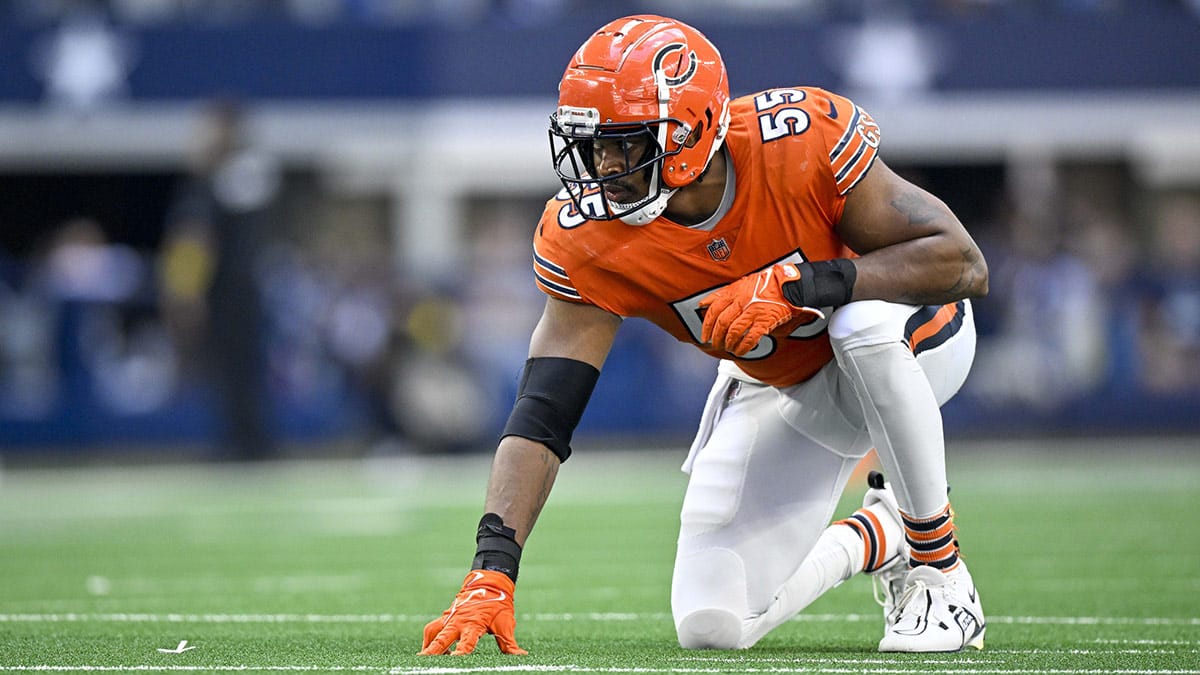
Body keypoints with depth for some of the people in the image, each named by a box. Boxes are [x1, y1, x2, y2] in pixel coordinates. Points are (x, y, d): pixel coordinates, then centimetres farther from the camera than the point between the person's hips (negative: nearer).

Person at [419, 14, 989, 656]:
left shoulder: (800, 140, -34)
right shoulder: (589, 240, -24)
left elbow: (964, 264, -32)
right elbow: (541, 415, -25)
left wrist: (801, 283, -42)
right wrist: (491, 571, -38)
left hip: (913, 343, -4)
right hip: (775, 388, 4)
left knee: (864, 322, -40)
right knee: (711, 626, -8)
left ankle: (939, 564, -17)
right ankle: (878, 536, 22)